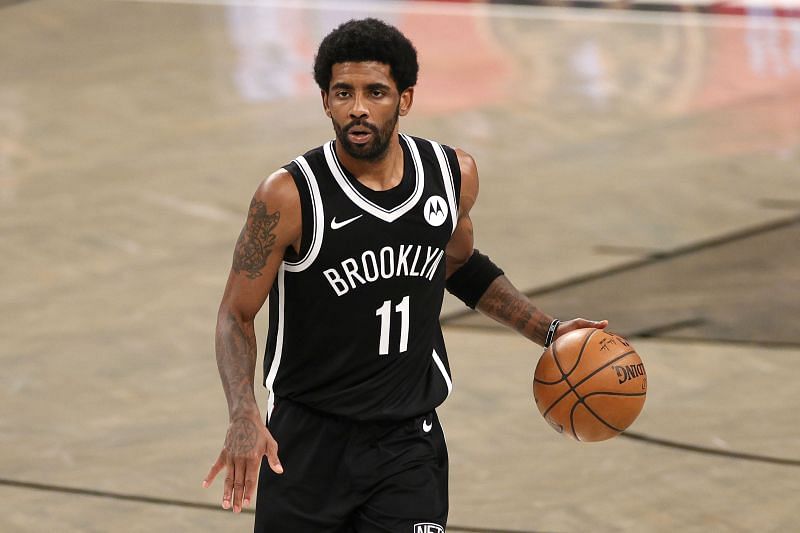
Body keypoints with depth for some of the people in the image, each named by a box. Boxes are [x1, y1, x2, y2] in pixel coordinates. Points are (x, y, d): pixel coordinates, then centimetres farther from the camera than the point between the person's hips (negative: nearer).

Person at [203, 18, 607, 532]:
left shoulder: (455, 174, -2)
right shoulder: (291, 195, -16)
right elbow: (236, 315, -9)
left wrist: (548, 330, 11)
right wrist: (244, 417, -25)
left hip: (408, 445, 2)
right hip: (307, 443, -2)